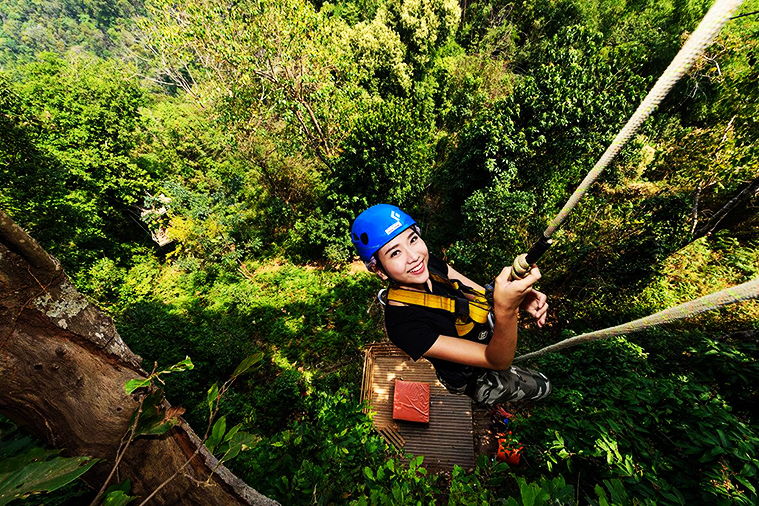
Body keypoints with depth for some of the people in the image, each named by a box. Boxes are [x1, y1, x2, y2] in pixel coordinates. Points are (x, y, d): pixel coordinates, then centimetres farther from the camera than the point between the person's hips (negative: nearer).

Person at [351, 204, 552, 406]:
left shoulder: (429, 262, -21)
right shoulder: (403, 326, -40)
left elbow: (482, 295, -9)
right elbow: (498, 360, -36)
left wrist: (520, 297, -29)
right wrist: (505, 309, -56)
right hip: (474, 378, -5)